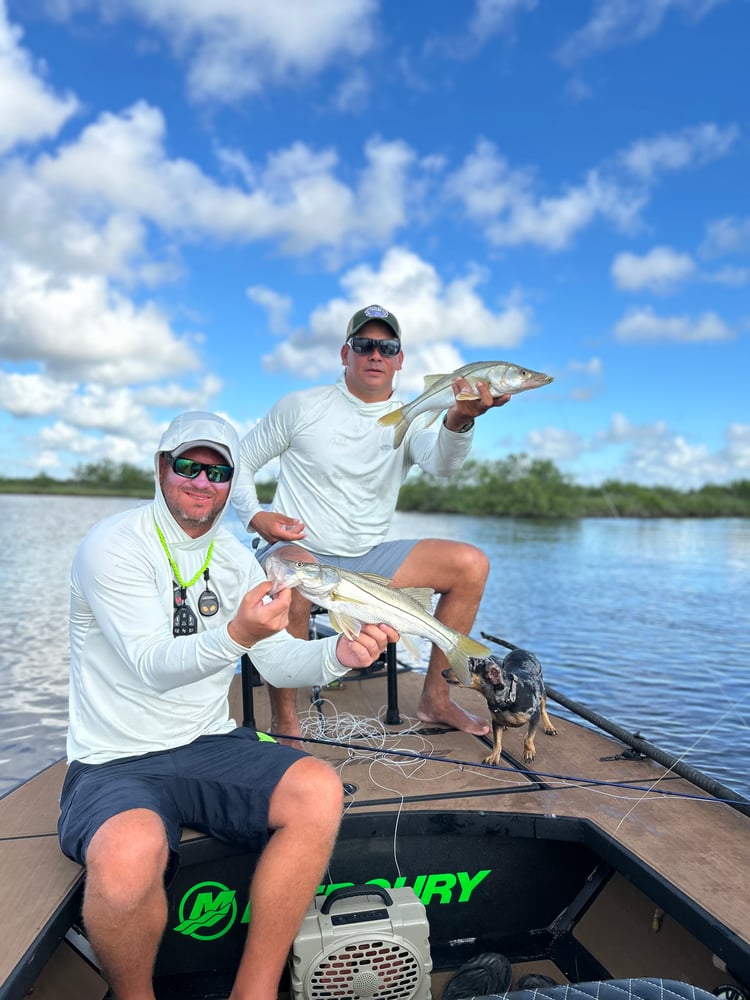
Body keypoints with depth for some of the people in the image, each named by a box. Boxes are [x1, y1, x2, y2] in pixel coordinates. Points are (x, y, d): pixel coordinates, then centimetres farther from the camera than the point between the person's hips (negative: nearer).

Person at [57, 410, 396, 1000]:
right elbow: (152, 664, -22)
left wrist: (340, 653, -17)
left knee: (320, 792, -19)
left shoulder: (236, 558, 8)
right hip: (114, 764, -4)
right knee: (132, 851, -35)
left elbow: (277, 661, 4)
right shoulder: (113, 546, -10)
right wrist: (237, 634, -41)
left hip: (210, 748, 5)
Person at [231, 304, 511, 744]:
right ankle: (284, 720, -18)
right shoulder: (302, 407, 0)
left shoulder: (409, 420, 3)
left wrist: (459, 419, -43)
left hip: (369, 560, 4)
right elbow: (240, 461, 7)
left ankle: (435, 696, 2)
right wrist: (255, 516, -11)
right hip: (300, 549, -3)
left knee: (471, 563, -11)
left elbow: (442, 463, -20)